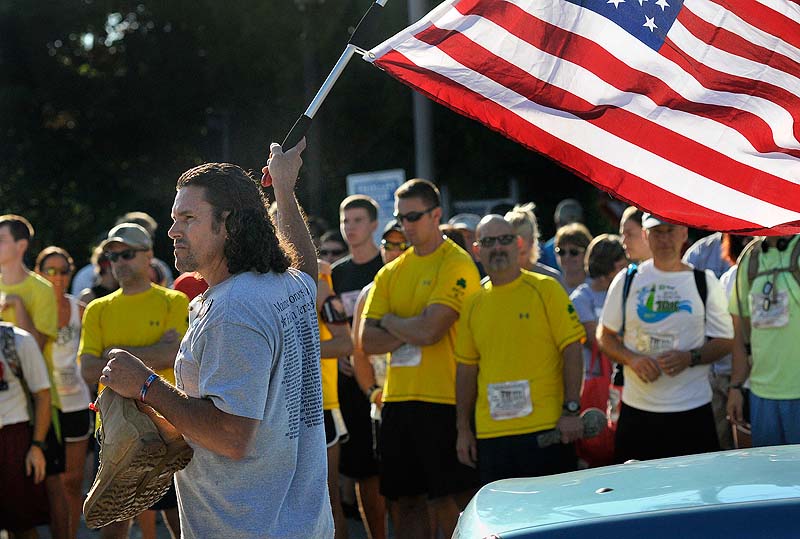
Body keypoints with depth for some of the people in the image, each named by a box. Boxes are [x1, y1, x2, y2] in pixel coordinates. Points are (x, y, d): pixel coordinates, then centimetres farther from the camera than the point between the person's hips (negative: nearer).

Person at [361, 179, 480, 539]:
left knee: (444, 499, -5)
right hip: (397, 399, 7)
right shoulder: (391, 272, 14)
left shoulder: (456, 264, -6)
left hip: (442, 400, -7)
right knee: (404, 499, 9)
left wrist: (389, 321, 0)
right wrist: (411, 330, -9)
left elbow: (430, 330, -17)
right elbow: (367, 340, 6)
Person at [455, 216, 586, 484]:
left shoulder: (545, 289, -1)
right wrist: (463, 429, 13)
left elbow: (572, 349, -5)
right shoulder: (473, 304, 11)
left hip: (546, 428, -4)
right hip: (491, 431, 4)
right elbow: (467, 368, 15)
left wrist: (571, 410, -13)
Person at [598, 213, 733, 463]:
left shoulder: (704, 283, 4)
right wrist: (632, 360, -9)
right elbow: (605, 337, 11)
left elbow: (724, 341, 5)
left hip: (692, 409, -1)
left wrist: (690, 358, -14)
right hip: (637, 409, 1)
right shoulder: (627, 280, 7)